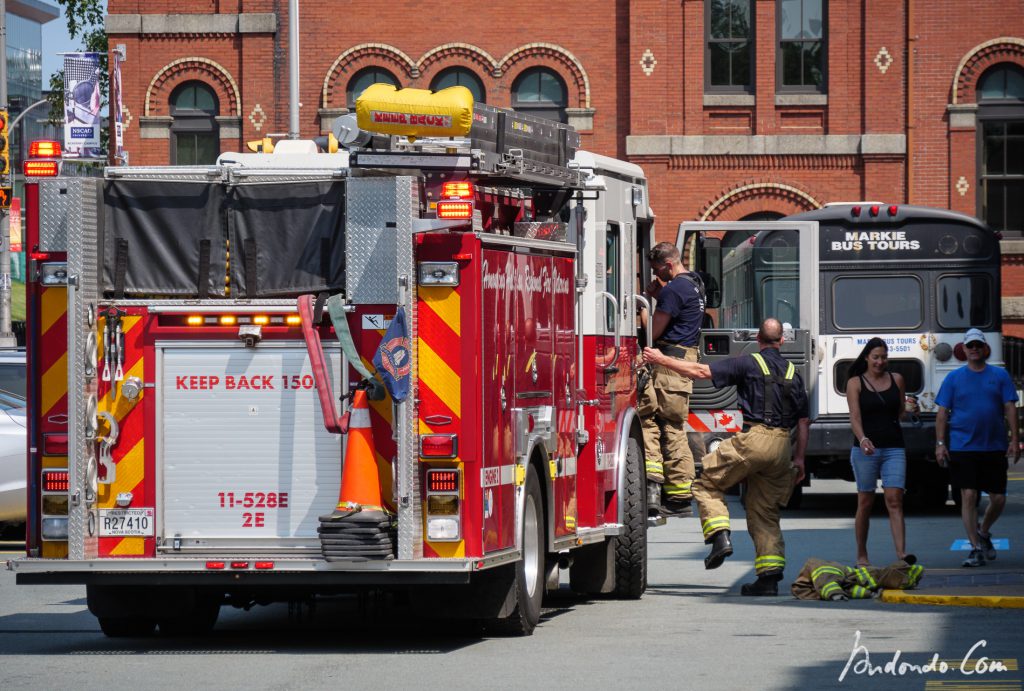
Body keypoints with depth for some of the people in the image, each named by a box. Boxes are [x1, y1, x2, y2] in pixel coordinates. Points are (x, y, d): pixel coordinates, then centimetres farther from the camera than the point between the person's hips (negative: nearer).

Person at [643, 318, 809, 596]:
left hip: (755, 438, -5)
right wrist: (799, 458, 21)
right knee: (764, 511, 11)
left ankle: (720, 535, -11)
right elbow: (803, 421, 15)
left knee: (706, 482, 10)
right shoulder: (793, 373, 16)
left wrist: (662, 359, 6)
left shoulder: (748, 364, -1)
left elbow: (702, 371, -2)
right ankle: (770, 576, 3)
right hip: (782, 446, 5)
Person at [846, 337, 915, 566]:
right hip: (866, 449, -2)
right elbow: (855, 416, -12)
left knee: (894, 500, -10)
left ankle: (901, 553, -19)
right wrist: (862, 439, -26)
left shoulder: (896, 380, 11)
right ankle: (861, 555, 13)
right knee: (865, 502, 3)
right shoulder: (855, 383, 1)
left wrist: (910, 410, 8)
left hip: (893, 448, 2)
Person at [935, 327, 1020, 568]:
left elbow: (1010, 409, 5)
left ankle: (983, 532, 31)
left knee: (998, 498, 4)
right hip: (963, 448, -1)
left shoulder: (1000, 375, 7)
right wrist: (940, 443, -3)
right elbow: (942, 412, 5)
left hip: (994, 448, 1)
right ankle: (976, 548, -1)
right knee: (969, 496, -6)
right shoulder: (954, 378, 6)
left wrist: (1014, 440, -3)